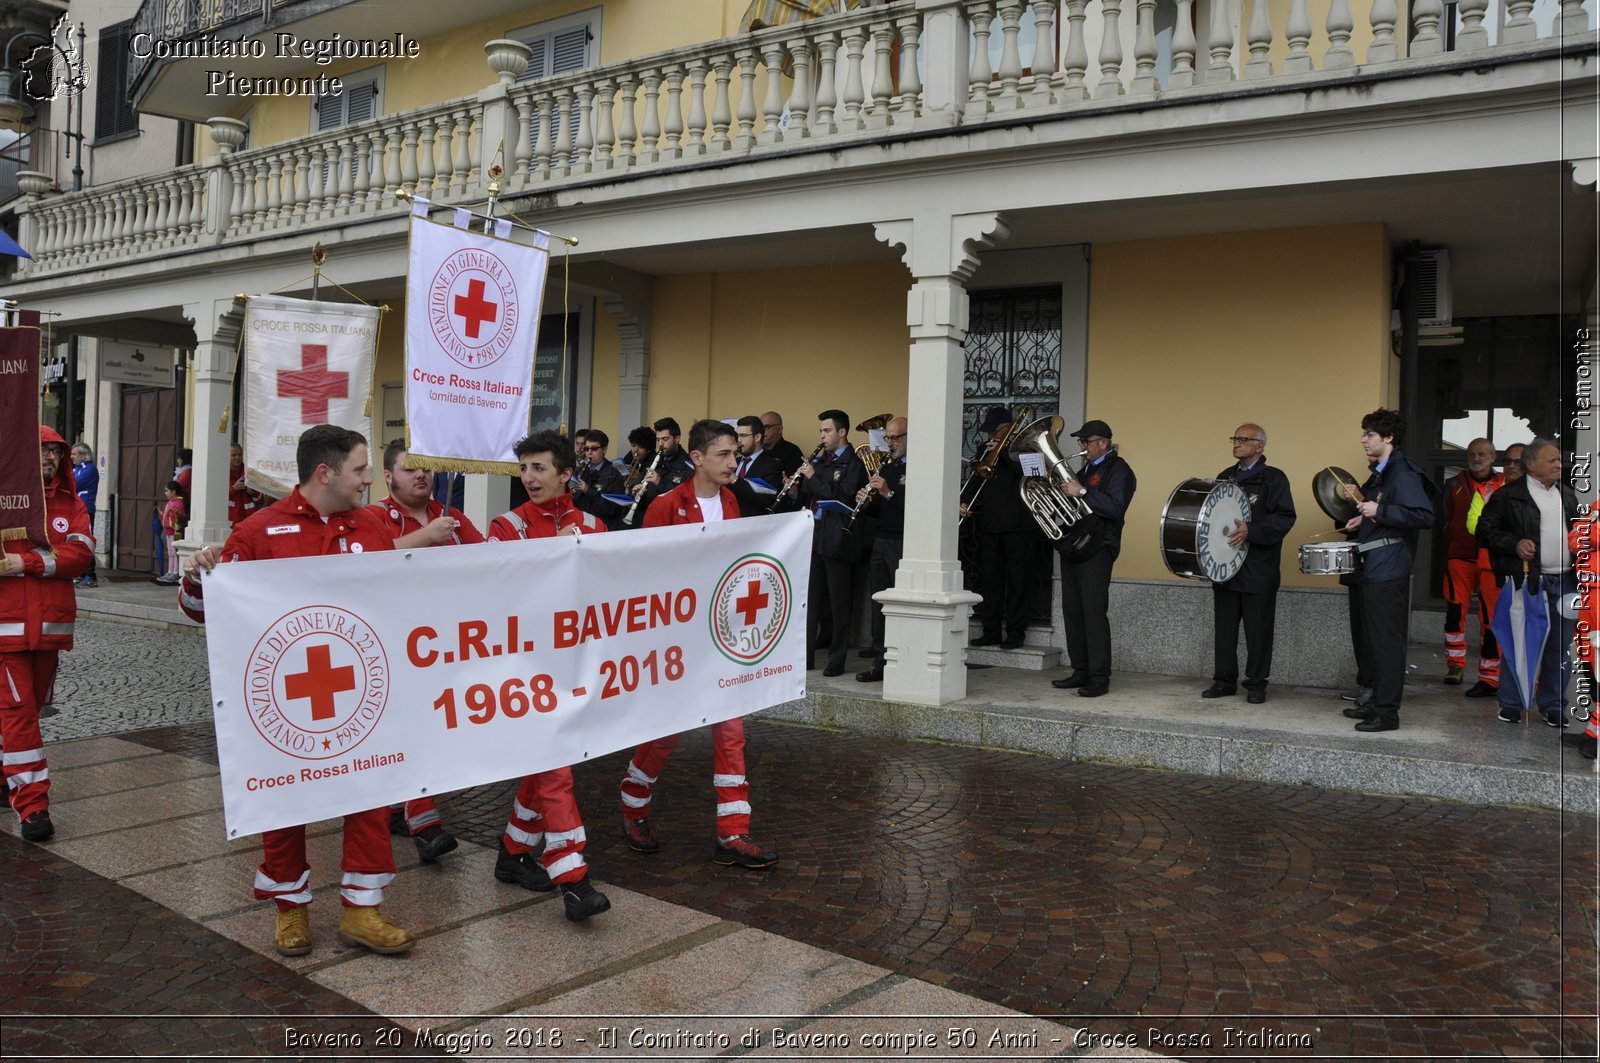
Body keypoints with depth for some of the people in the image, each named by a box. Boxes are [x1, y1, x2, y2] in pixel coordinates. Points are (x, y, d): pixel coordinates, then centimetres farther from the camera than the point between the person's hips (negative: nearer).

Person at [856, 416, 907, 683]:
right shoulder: (886, 467, 18)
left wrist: (889, 493, -23)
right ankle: (881, 663, 15)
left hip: (903, 544, -8)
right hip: (880, 540, 8)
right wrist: (865, 500, 0)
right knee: (878, 603, 8)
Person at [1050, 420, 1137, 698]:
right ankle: (1081, 671, 16)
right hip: (1073, 547, 9)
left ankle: (1099, 678, -5)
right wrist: (1058, 490, 7)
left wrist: (1082, 492, -24)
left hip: (1096, 550, -9)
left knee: (1094, 611, -9)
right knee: (1072, 610, 8)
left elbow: (1115, 508, -22)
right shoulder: (1087, 468, 19)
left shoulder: (1119, 470, -7)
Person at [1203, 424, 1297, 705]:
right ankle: (1224, 680, 15)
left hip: (1259, 568, -5)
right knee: (1224, 626, 7)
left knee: (1258, 628, 1)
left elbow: (1285, 518, -12)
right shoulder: (1225, 477, 15)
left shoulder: (1273, 478, -3)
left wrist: (1251, 530, -23)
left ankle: (1256, 684, 10)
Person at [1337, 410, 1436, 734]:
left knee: (1386, 641, -6)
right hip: (1368, 570, 10)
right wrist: (1362, 521, 15)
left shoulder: (1404, 473, -12)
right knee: (1366, 638, 15)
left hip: (1388, 571, -10)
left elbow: (1425, 516, -23)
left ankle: (1387, 712, -1)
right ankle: (1374, 701, 25)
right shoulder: (1378, 474, 17)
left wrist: (1380, 512, -22)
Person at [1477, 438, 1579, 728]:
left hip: (1565, 581, 5)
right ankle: (1510, 703, 9)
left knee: (1561, 647, 7)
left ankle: (1551, 705, 18)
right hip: (1528, 580, -5)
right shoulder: (1508, 495, -2)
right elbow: (1485, 530, -3)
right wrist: (1515, 543, -16)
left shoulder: (1568, 495, 17)